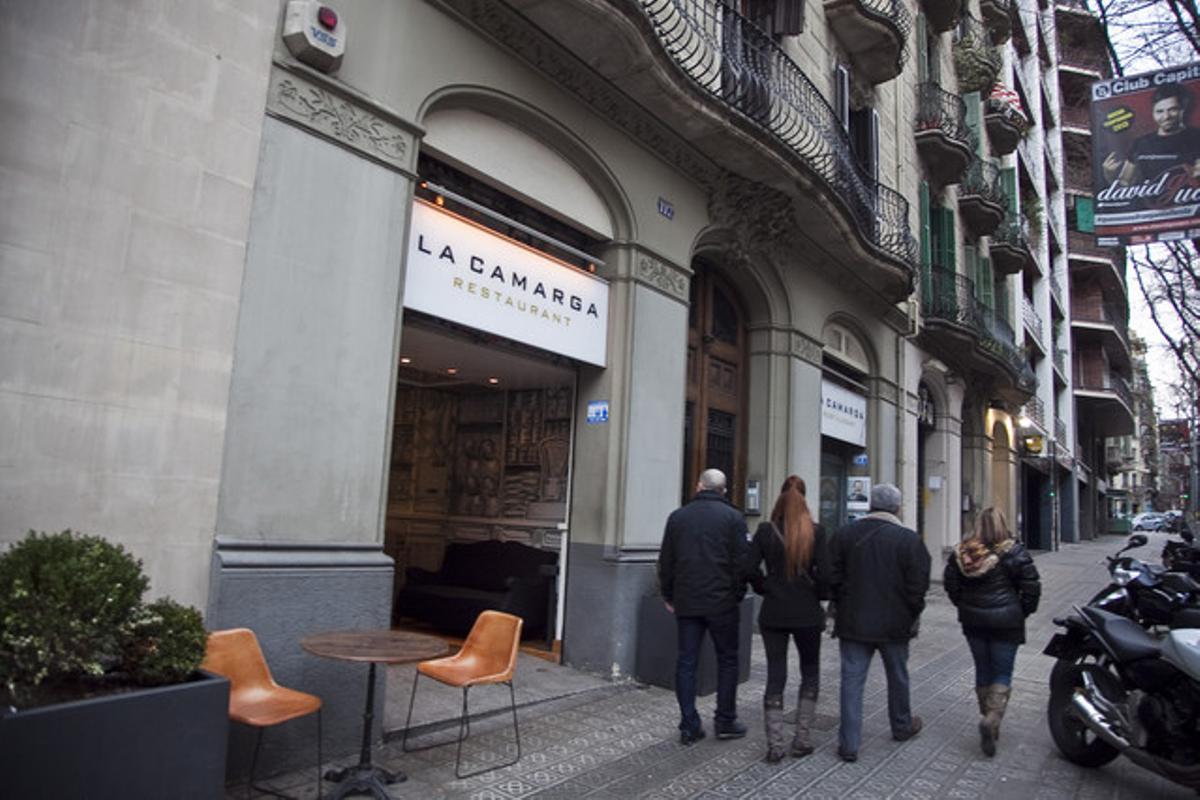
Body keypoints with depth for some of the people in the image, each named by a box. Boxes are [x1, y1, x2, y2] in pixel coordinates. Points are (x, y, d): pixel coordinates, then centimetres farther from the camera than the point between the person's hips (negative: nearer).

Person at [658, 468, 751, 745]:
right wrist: (738, 595, 4)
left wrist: (668, 595, 16)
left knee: (686, 662, 7)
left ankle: (689, 726, 10)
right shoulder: (733, 517, -5)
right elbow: (741, 562, -7)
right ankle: (725, 721, 16)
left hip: (686, 602, 3)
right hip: (722, 602, -2)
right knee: (727, 660, 12)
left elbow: (666, 562, 8)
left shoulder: (677, 516, 5)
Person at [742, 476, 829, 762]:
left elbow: (749, 569, -8)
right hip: (807, 613, -1)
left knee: (775, 675, 9)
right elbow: (824, 573, -11)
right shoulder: (816, 532, -7)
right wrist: (817, 594, 8)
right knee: (810, 672, 18)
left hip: (773, 613, 1)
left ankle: (774, 745, 9)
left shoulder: (765, 531, -4)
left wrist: (765, 588, 9)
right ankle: (801, 739, 17)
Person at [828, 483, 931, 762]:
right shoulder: (909, 538, -9)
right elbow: (918, 584, -9)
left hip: (854, 621, 1)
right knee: (897, 676, 21)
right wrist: (913, 614, 5)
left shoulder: (845, 533, -3)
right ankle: (902, 726, 41)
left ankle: (849, 744, 3)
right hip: (894, 623, 0)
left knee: (852, 679, 3)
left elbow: (833, 577, -1)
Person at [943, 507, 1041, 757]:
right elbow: (1031, 587, -9)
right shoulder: (1014, 553, -11)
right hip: (1006, 622, -3)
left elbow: (950, 583, 4)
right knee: (1002, 673, 4)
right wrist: (1022, 612, 5)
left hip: (973, 621, 3)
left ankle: (989, 719, 25)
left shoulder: (961, 553, -2)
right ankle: (992, 719, -12)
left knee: (983, 671, 15)